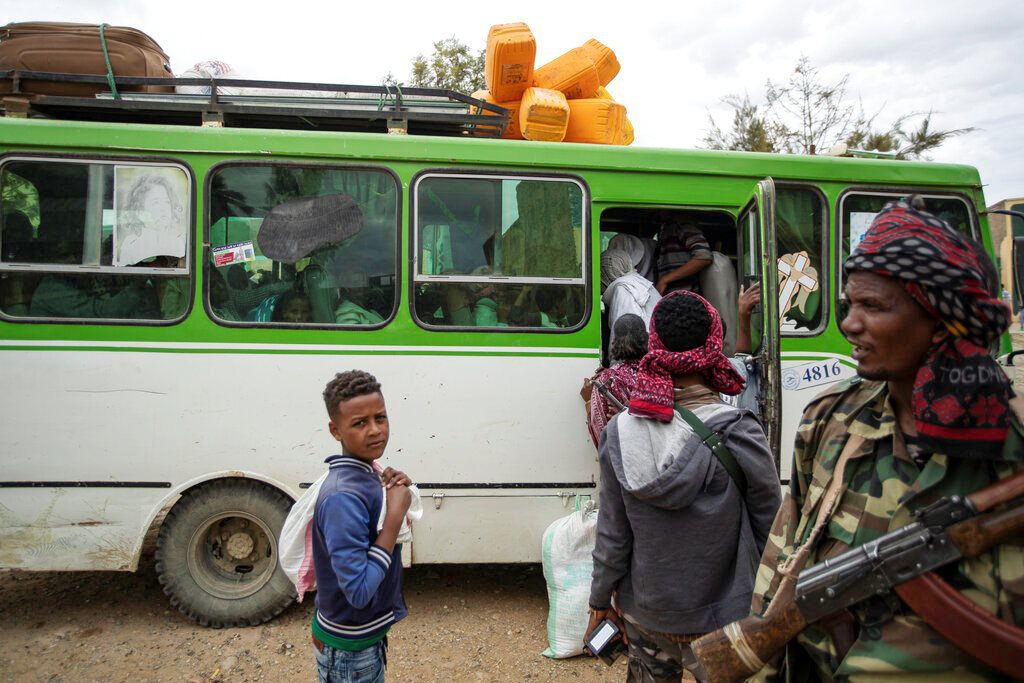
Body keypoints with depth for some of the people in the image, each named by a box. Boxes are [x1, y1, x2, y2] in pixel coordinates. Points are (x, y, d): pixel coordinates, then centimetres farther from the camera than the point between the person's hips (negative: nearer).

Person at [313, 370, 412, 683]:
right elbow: (359, 591, -32)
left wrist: (393, 490, -10)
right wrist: (396, 514, -28)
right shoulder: (343, 497, -30)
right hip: (349, 651, -8)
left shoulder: (367, 475, -4)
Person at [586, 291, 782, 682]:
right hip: (721, 621, -2)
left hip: (645, 615, 2)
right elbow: (769, 529, -10)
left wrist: (600, 599, 8)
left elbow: (612, 535, -7)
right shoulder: (738, 434, -22)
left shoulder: (620, 433, -15)